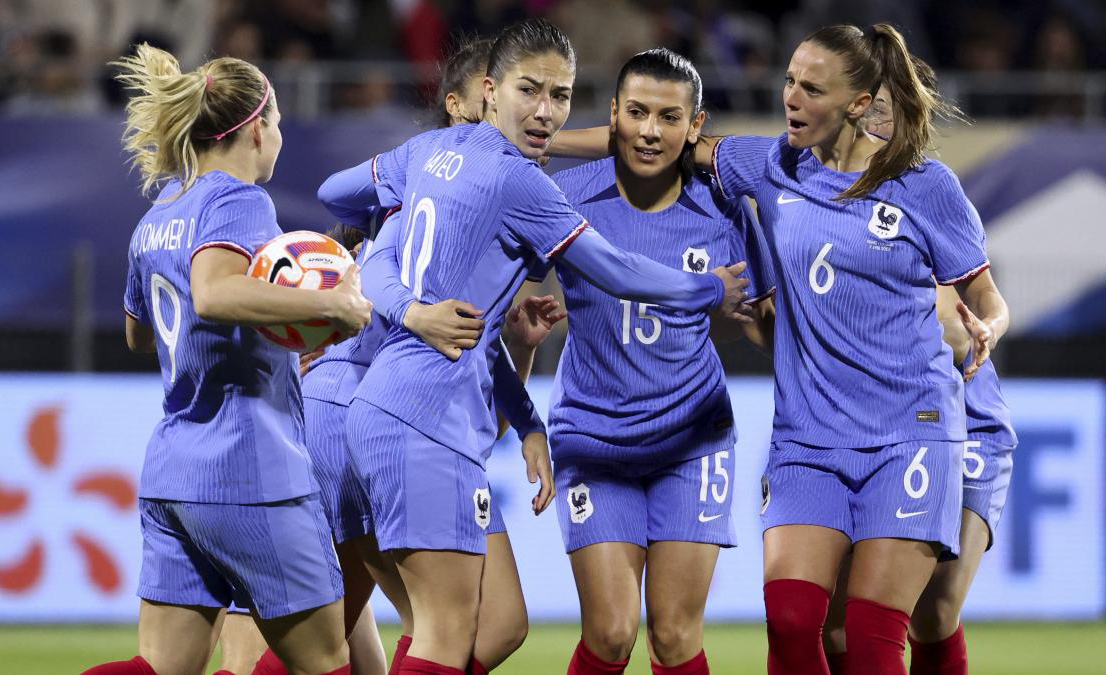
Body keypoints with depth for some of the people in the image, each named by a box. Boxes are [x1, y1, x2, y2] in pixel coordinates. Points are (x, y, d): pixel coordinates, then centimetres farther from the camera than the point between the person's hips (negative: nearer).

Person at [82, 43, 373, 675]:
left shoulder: (156, 220, 15)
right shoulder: (239, 202, -11)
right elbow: (213, 295, -32)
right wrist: (334, 303, -26)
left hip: (169, 476, 8)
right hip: (250, 472, -8)